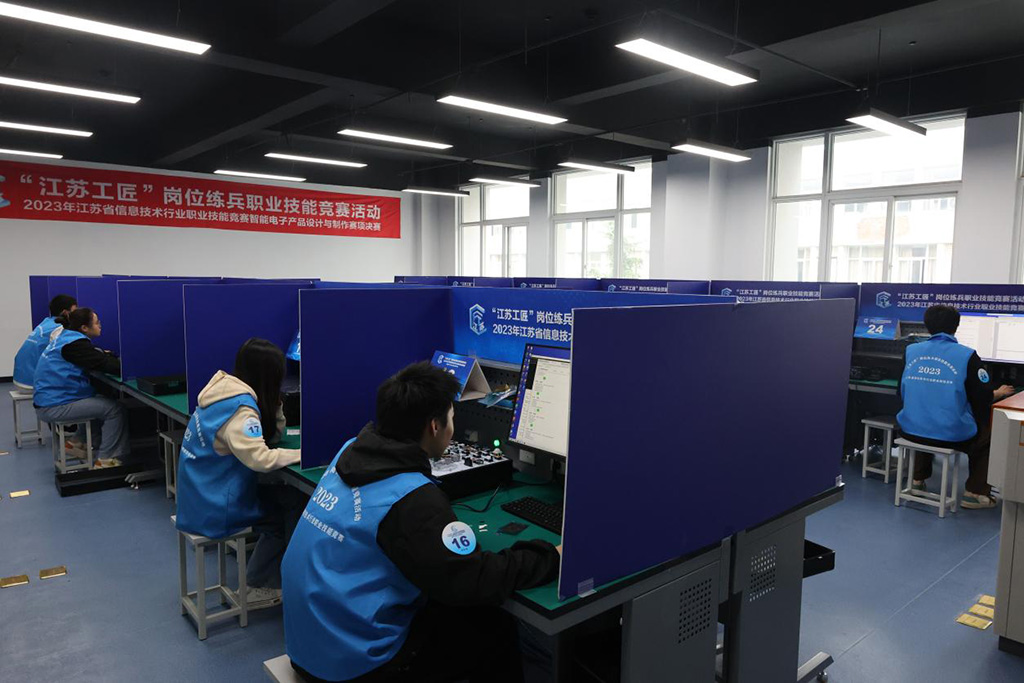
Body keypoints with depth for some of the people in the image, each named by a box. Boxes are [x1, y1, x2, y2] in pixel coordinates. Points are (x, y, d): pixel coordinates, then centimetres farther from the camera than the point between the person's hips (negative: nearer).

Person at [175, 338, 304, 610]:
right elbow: (261, 459, -33)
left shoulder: (227, 391, 4)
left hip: (201, 497, 9)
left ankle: (259, 587, 20)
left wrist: (273, 403, -3)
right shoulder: (240, 409, -24)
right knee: (296, 502, -3)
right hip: (214, 510, -9)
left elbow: (273, 434, 11)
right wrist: (304, 453, -23)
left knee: (281, 511, 15)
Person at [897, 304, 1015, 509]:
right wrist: (1000, 392, 19)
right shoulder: (967, 355, -9)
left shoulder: (911, 351, 1)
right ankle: (976, 493, 21)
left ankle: (918, 480, 40)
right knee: (987, 434, 27)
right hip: (951, 435, -3)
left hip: (911, 430, 4)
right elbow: (984, 398, -5)